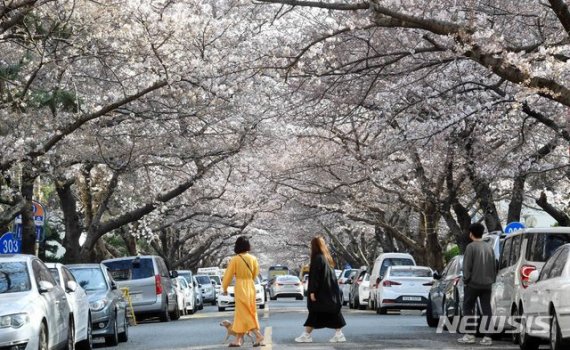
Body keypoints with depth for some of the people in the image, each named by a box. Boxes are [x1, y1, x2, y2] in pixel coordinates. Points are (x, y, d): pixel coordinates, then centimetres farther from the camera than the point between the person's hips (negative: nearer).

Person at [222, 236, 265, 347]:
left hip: (240, 288, -5)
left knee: (245, 313, -2)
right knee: (241, 313, 13)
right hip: (251, 287, 5)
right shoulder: (252, 259, 1)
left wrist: (224, 288, 8)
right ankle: (238, 339, 17)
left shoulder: (235, 259, -11)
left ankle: (258, 335, -14)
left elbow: (228, 275, -5)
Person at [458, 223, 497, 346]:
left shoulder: (471, 247, -9)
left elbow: (467, 266, -11)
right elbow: (494, 266, 13)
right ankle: (487, 337, 0)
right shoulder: (489, 247, 10)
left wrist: (466, 279, -2)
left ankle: (470, 335, 0)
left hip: (473, 283, -5)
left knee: (468, 308, 5)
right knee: (486, 309, 4)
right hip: (487, 284, 5)